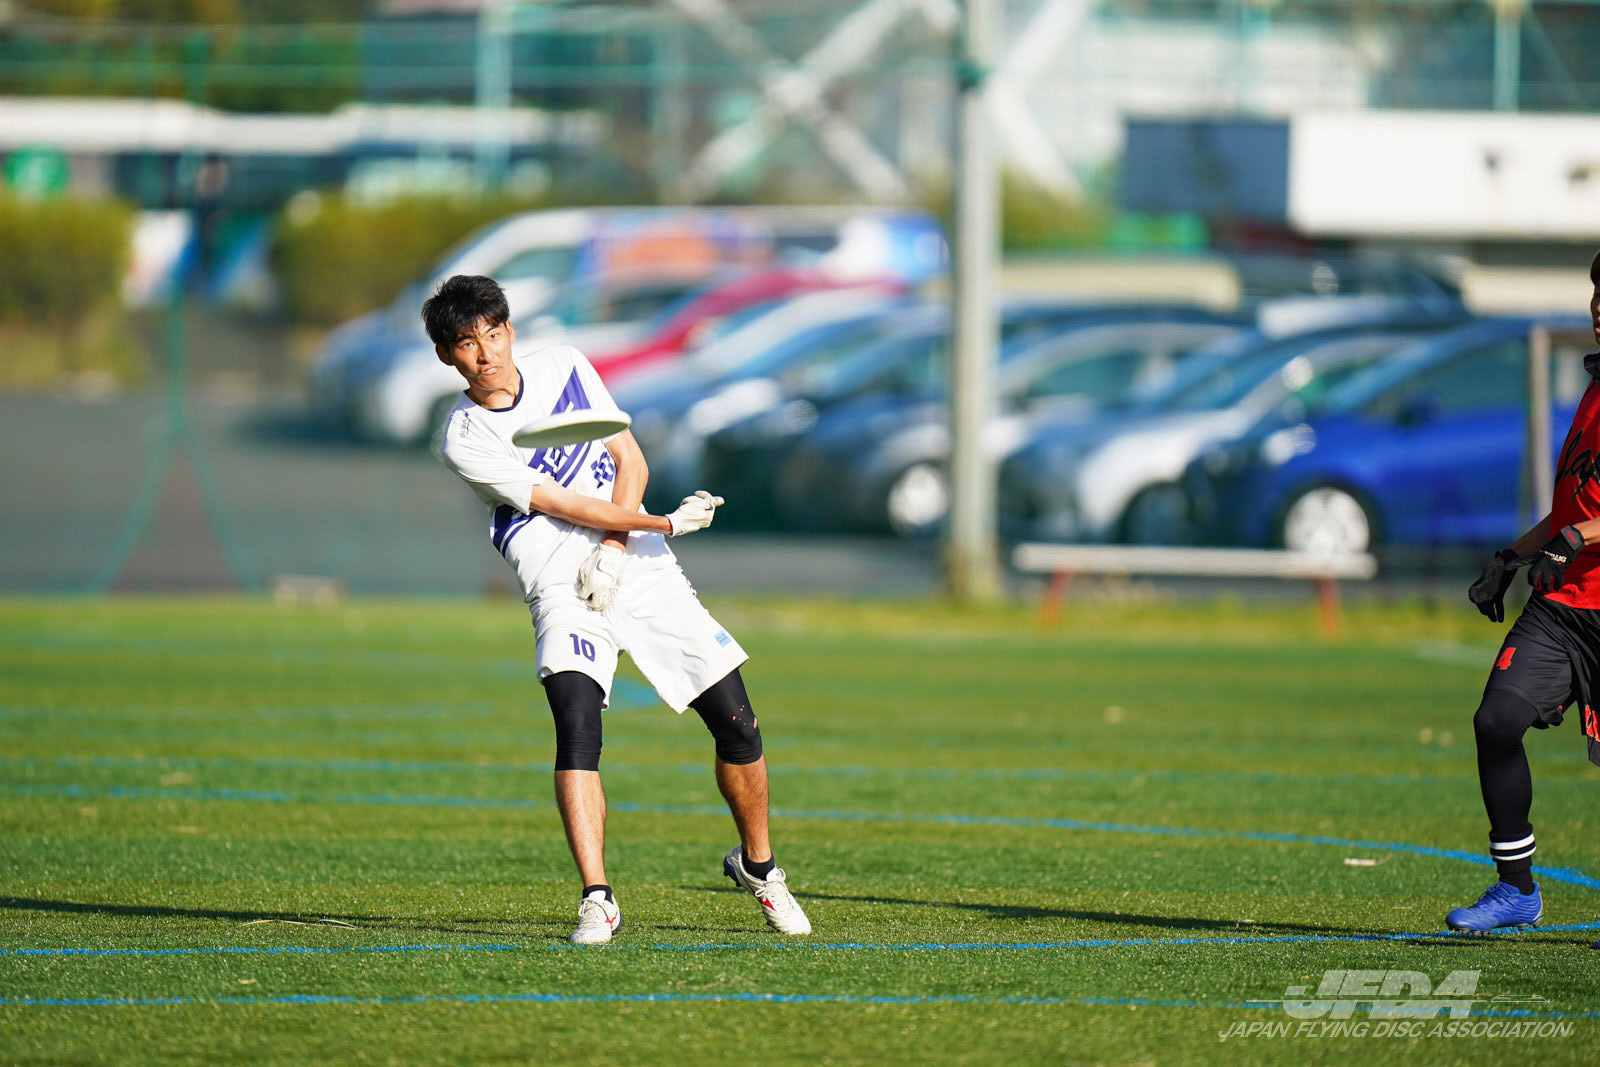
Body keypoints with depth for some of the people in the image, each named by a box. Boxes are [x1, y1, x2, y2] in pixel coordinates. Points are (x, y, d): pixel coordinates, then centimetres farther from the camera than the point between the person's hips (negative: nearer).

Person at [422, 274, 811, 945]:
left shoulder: (564, 367, 6)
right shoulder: (464, 442, -7)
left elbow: (630, 462, 5)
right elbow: (565, 506, -9)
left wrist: (613, 549, -10)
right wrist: (667, 522, -12)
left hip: (641, 565, 4)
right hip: (562, 588, -4)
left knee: (737, 726, -1)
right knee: (576, 725, -28)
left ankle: (756, 865, 22)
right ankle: (596, 901, -29)